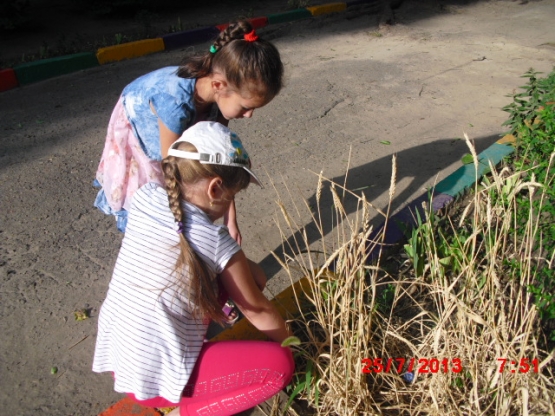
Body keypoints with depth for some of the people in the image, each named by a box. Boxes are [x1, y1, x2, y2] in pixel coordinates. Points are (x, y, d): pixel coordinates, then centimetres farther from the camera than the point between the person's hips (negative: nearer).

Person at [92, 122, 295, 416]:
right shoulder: (218, 244, -20)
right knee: (280, 363, -4)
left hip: (114, 356, 7)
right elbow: (258, 311, -3)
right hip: (154, 380, -7)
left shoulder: (144, 199, -6)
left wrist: (245, 270, 8)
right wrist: (290, 341, 15)